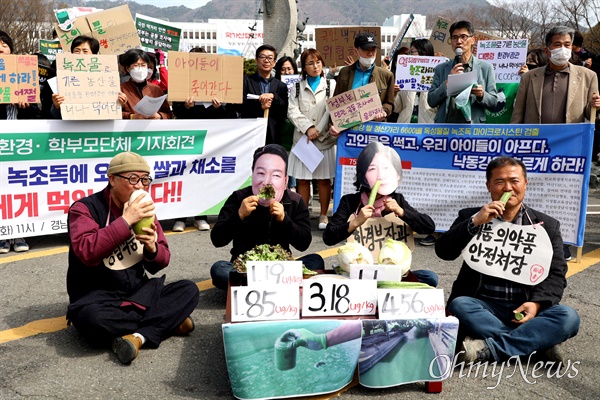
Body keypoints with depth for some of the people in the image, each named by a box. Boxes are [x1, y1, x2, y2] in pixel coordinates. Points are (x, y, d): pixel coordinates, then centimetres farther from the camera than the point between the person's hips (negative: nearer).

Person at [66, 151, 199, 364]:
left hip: (139, 295, 5)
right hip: (98, 298, -5)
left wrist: (152, 248, -14)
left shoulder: (143, 211, 6)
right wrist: (125, 221, -27)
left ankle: (138, 336, -27)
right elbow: (87, 252, -28)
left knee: (189, 290, -12)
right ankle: (168, 321, -17)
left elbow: (161, 262, 9)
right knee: (92, 318, -37)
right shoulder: (85, 209, -10)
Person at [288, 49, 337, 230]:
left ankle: (323, 215, 12)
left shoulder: (331, 85, 8)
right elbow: (293, 111, 0)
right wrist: (308, 128, -14)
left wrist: (318, 131, -13)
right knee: (302, 179, 3)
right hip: (302, 138, 1)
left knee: (324, 179, 2)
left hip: (325, 139, -1)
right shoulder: (297, 87, 12)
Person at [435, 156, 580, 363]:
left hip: (525, 309, 1)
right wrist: (475, 222, -17)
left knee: (568, 316, -26)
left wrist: (537, 303, -16)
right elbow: (444, 251, -4)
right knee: (458, 305, -32)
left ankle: (489, 349, -30)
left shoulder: (546, 225, 9)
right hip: (483, 306, -1)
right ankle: (537, 344, -27)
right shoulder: (471, 217, 8)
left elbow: (555, 274, 4)